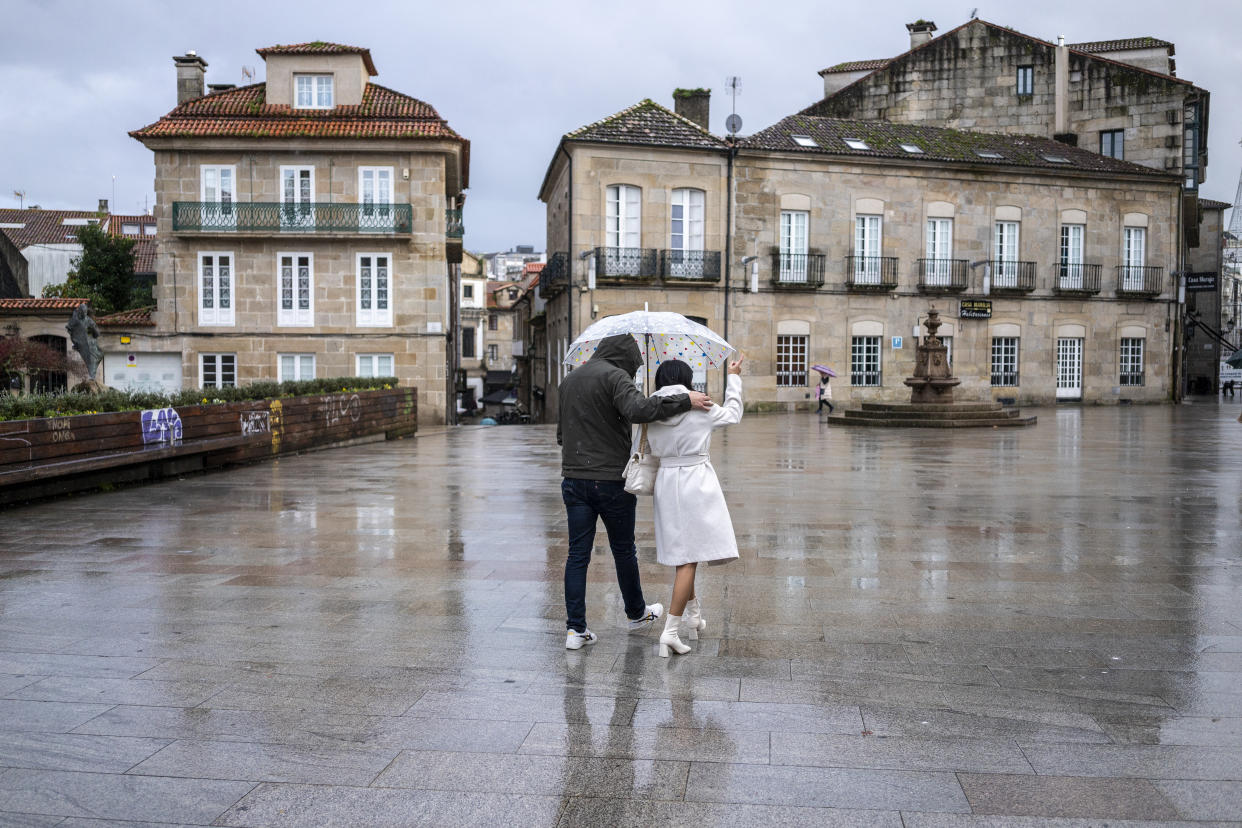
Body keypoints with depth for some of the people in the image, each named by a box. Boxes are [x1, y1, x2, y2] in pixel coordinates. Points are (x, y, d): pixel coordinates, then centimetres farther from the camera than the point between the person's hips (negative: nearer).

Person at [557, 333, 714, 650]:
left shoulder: (569, 380, 15)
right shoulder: (615, 376, -11)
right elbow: (637, 409, -30)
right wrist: (684, 401, -25)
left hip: (573, 480, 6)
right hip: (612, 480, -6)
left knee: (577, 554, 5)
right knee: (623, 550, 11)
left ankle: (575, 629, 3)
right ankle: (637, 613, 30)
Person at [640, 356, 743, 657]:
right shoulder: (700, 407, -7)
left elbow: (645, 450, 9)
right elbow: (733, 414, 11)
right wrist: (733, 379, 22)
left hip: (666, 482, 5)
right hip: (696, 482, -5)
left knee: (683, 553, 20)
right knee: (688, 557, -4)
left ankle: (693, 615, 35)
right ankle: (671, 630, -10)